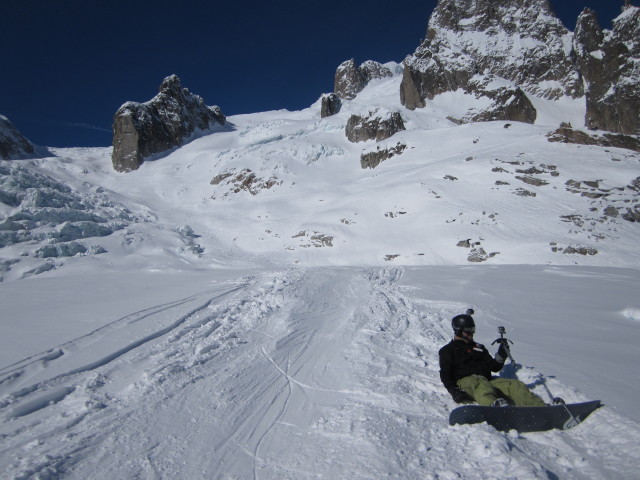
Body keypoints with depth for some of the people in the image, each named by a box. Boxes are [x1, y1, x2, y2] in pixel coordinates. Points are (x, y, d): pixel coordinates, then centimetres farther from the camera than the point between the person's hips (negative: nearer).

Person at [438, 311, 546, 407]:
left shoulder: (478, 348, 30)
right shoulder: (447, 350, 14)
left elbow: (494, 367, 24)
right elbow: (445, 375, 3)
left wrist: (502, 354, 6)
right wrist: (453, 390, -15)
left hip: (487, 381, 5)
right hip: (465, 382, -5)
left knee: (515, 384, -20)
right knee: (480, 382, -39)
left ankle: (540, 407, -42)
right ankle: (495, 405, -69)